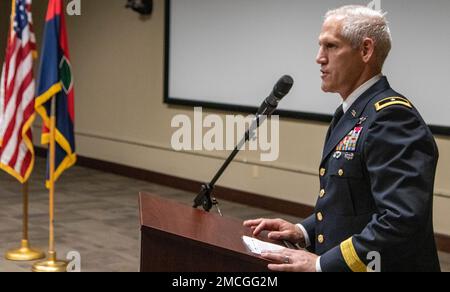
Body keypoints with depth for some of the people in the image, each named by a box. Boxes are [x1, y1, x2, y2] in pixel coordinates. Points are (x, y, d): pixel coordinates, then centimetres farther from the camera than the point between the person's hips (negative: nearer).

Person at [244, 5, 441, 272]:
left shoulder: (392, 116, -20)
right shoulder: (353, 113, 11)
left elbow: (402, 221, -29)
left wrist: (322, 265, -25)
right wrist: (304, 232, 3)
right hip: (341, 264, 9)